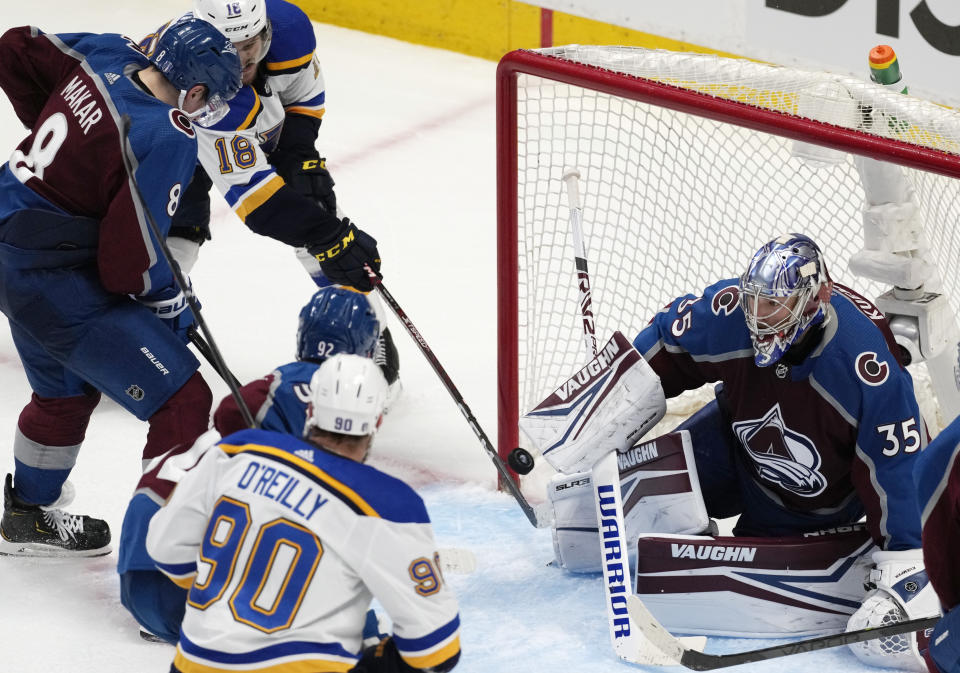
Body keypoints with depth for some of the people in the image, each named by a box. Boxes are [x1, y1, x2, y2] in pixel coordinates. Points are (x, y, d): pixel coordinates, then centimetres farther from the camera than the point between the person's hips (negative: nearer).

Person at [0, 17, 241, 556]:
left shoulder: (108, 55, -4)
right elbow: (129, 262, -23)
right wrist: (172, 307, -4)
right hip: (55, 283, -9)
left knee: (68, 389, 32)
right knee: (182, 400, -6)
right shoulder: (168, 139, -25)